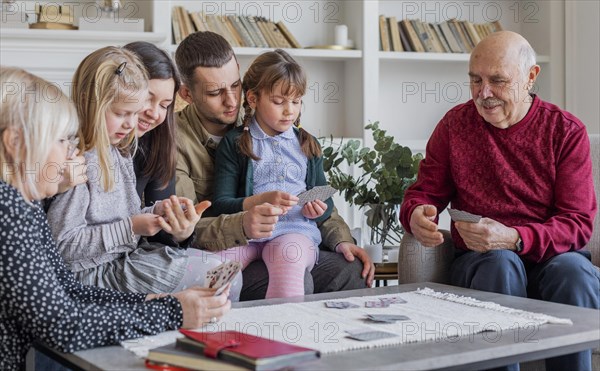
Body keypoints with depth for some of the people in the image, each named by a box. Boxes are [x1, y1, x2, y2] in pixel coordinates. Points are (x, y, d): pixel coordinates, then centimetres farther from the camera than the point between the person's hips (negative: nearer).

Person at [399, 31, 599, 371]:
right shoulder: (455, 123, 6)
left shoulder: (567, 131, 1)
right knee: (500, 264, -35)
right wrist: (416, 216, -13)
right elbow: (424, 192, 13)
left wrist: (514, 238, -24)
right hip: (480, 261, 1)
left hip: (550, 257, 0)